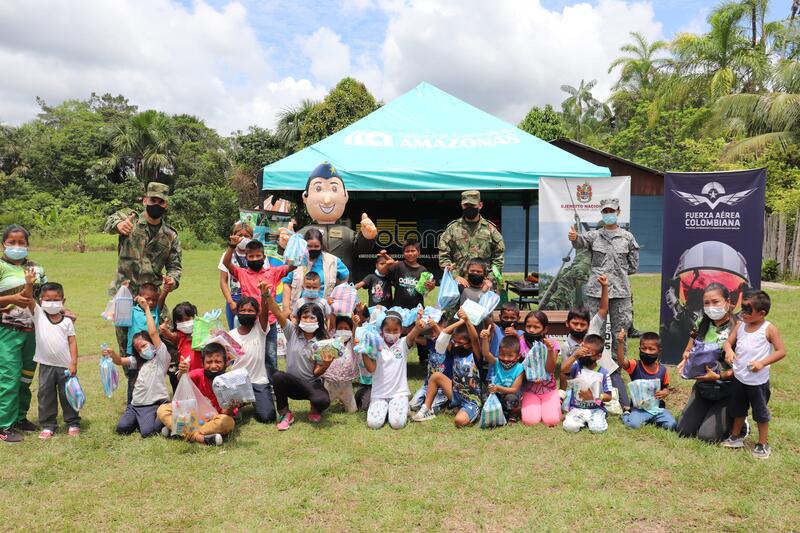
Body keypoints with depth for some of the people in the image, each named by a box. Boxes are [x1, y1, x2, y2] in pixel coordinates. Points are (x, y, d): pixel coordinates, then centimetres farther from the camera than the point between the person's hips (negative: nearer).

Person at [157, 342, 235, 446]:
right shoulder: (199, 374, -8)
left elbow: (226, 412, -14)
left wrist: (230, 407, -37)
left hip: (214, 418, -3)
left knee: (228, 422, -36)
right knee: (162, 409, -14)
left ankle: (184, 433, -28)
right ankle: (200, 437, -29)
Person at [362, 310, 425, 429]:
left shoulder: (403, 344, 0)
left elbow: (412, 336, -23)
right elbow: (371, 368, -8)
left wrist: (418, 326, -46)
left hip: (399, 393, -1)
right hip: (379, 393, 1)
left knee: (397, 423, -19)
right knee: (373, 423, -16)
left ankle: (404, 408, 15)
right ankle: (385, 409, 17)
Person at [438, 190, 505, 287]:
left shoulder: (490, 229, 7)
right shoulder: (452, 228, 5)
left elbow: (498, 258, 6)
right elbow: (443, 256, 1)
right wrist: (455, 276, -11)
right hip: (458, 284, 0)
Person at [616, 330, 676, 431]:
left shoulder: (662, 370, 2)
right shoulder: (635, 366, -8)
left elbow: (666, 387, 16)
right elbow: (621, 362, -29)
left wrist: (664, 392, -9)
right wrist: (620, 343, -43)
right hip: (639, 407, -3)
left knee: (671, 425, -17)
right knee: (634, 424, -27)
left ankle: (653, 419, 13)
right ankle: (626, 415, 9)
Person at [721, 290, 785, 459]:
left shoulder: (769, 329, -13)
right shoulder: (740, 326, 1)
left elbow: (781, 351, -14)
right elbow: (728, 342, 4)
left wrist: (763, 362, -26)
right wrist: (729, 351, -19)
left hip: (758, 381, -5)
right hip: (739, 377, 5)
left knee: (761, 413, 9)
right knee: (738, 410, 21)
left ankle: (763, 444, 25)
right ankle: (736, 437, 39)